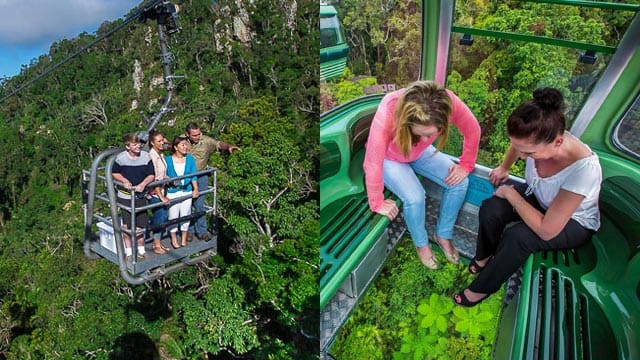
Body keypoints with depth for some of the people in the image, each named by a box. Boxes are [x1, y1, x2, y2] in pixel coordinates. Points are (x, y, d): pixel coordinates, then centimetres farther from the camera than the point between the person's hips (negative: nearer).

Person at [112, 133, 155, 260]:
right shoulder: (120, 158, -11)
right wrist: (124, 180, -14)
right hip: (125, 195, -1)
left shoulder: (146, 156, -8)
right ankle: (128, 251, 24)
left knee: (140, 224, 9)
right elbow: (114, 173, 4)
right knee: (127, 225, 8)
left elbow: (151, 175, -5)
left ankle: (141, 249, 27)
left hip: (140, 195, 1)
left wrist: (143, 184, -22)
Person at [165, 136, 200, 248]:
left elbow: (193, 176, 0)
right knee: (173, 216, 6)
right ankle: (174, 239, 24)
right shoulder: (168, 160, -5)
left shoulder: (190, 159, 0)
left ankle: (184, 238, 27)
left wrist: (195, 189, -6)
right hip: (173, 192, -2)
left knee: (185, 215, 9)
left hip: (187, 192, 2)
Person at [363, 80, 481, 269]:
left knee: (459, 182, -11)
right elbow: (373, 164, -33)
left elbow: (473, 130, -14)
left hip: (420, 152, 4)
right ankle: (421, 243, 7)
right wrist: (378, 203, -21)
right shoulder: (387, 115, -44)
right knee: (415, 197, -25)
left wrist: (465, 165, -7)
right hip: (389, 157, -4)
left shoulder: (448, 102, -35)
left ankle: (443, 235, 14)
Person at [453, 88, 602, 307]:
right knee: (490, 209, -23)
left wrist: (511, 194, -27)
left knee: (518, 236, -32)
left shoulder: (583, 169, -41)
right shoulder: (536, 140, -26)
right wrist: (504, 168, 4)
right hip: (538, 196, 5)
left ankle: (481, 289, -7)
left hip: (575, 222, -5)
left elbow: (547, 231, -34)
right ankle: (484, 257, 7)